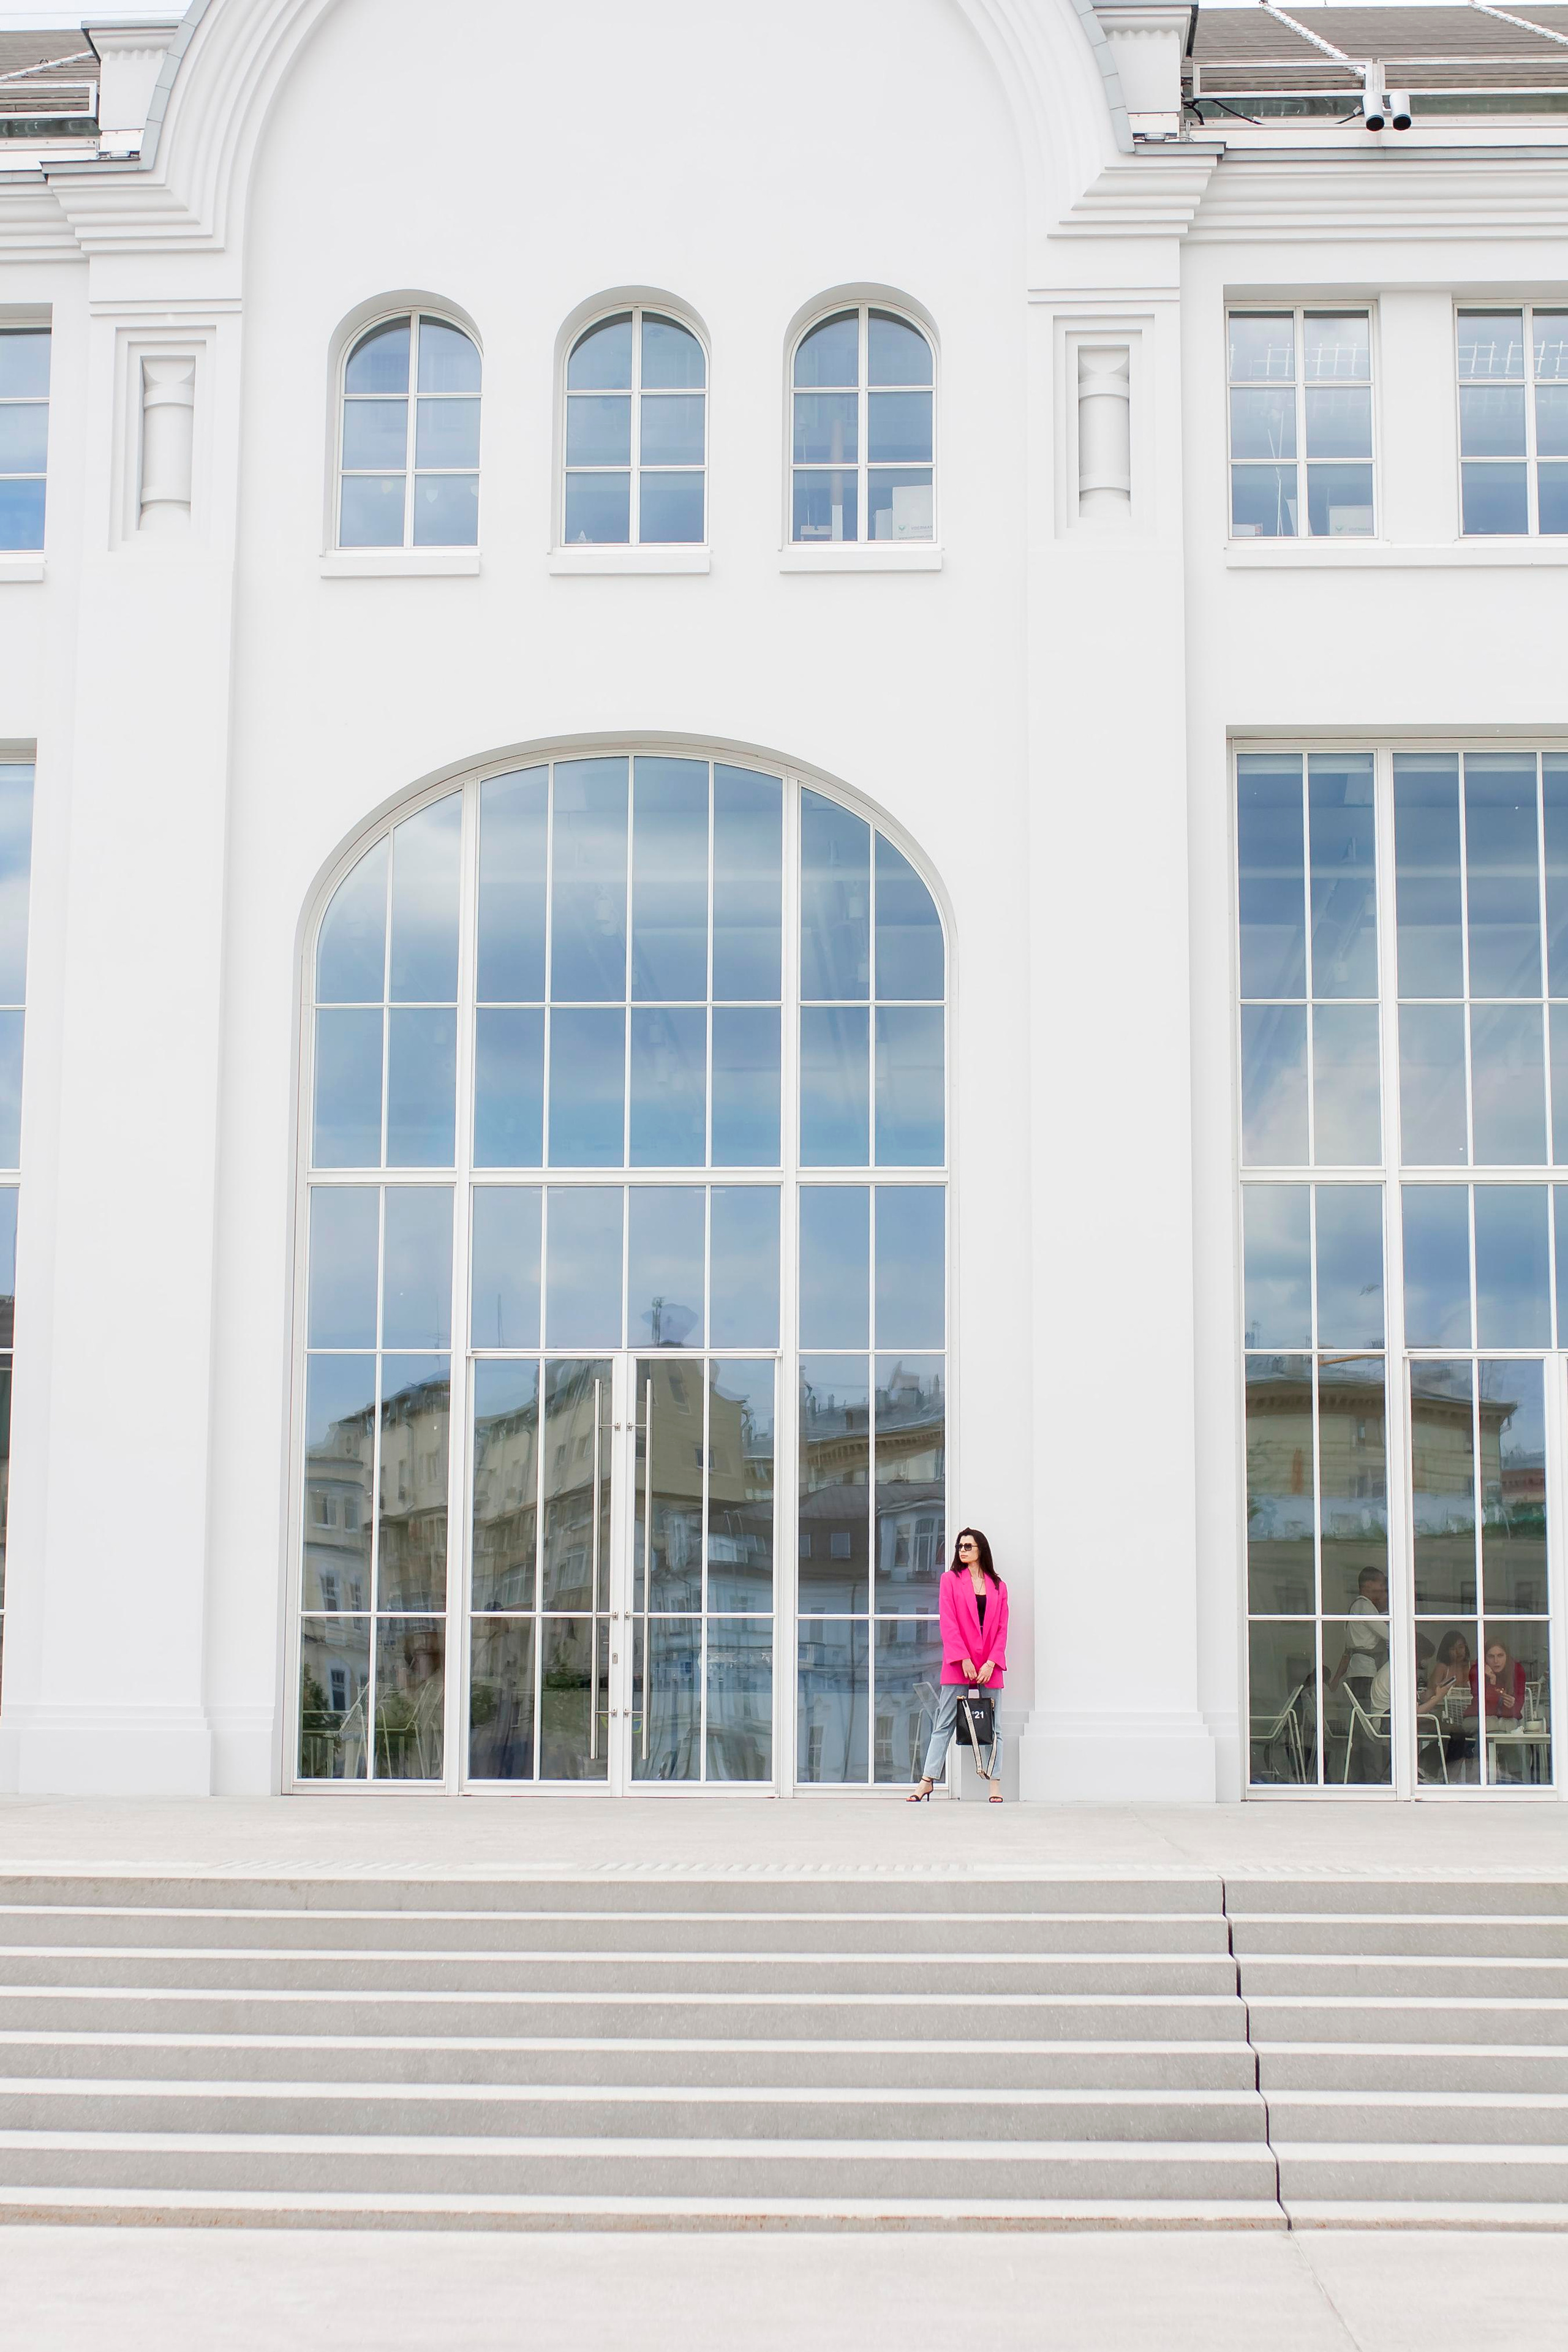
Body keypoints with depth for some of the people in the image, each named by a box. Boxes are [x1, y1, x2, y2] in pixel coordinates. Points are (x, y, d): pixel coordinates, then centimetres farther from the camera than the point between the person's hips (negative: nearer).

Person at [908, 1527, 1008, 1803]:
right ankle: (928, 1781, -1)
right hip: (958, 1664, -2)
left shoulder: (998, 1587, 11)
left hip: (989, 1667, 2)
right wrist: (964, 1660, -12)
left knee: (994, 1725, 2)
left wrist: (991, 1662, -7)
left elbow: (1002, 1628, 6)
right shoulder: (951, 1580, 5)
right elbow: (948, 1623, -3)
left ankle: (995, 1785, 4)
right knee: (945, 1724, -2)